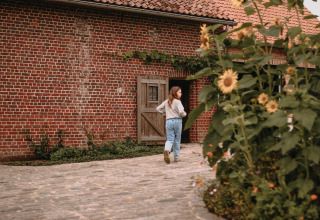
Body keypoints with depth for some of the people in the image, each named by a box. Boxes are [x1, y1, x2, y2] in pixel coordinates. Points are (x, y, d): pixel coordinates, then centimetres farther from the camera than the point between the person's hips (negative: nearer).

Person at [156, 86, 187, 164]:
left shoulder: (166, 101, 10)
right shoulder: (177, 101, -8)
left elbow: (158, 109, 14)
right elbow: (181, 111, -20)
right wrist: (184, 114, 1)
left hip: (168, 121, 4)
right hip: (177, 121, -4)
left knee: (170, 139, 1)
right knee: (177, 140, 9)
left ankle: (167, 150, -30)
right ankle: (176, 157, 15)